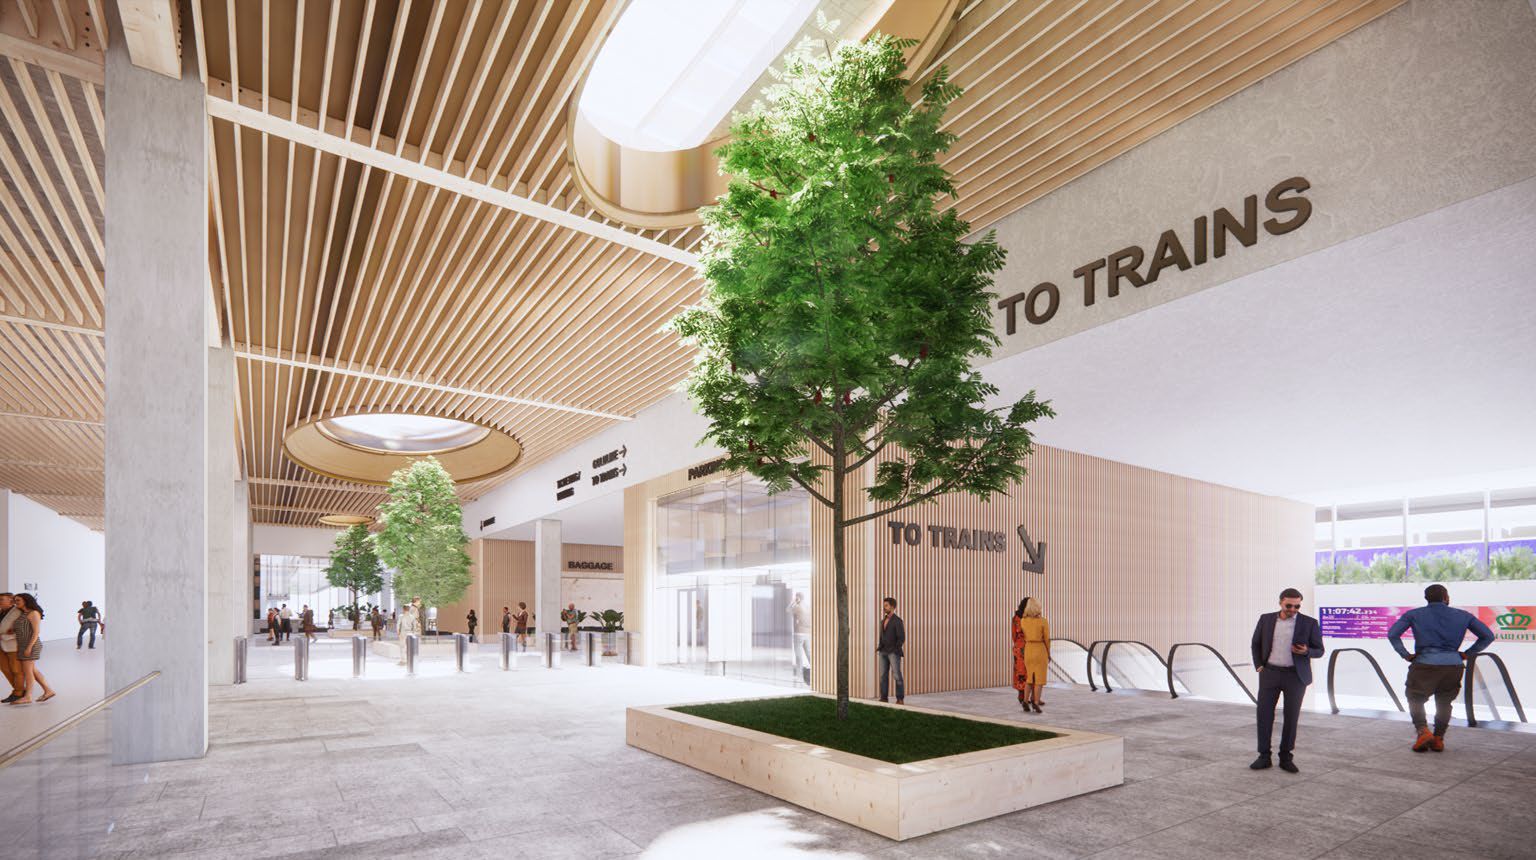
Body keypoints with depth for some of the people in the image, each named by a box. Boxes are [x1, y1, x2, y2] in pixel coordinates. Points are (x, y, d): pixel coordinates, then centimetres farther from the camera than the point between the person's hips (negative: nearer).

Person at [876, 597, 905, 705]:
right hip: (883, 653, 7)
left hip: (894, 653, -7)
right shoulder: (883, 621, 14)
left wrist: (894, 650, -17)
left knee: (897, 676, -7)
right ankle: (884, 698, 7)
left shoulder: (897, 621, -10)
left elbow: (902, 638, -13)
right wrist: (879, 647, 5)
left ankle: (900, 699, -1)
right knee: (883, 675, 3)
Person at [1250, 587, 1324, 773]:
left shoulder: (1309, 623, -3)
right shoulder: (1266, 619, 2)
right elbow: (1256, 645, 12)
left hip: (1296, 676, -1)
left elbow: (1318, 651, 2)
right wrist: (1259, 667, 0)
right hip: (1270, 674, 1)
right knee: (1264, 714, -2)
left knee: (1291, 717, 2)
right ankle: (1264, 757, 8)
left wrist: (1305, 651, -21)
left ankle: (1286, 758, 17)